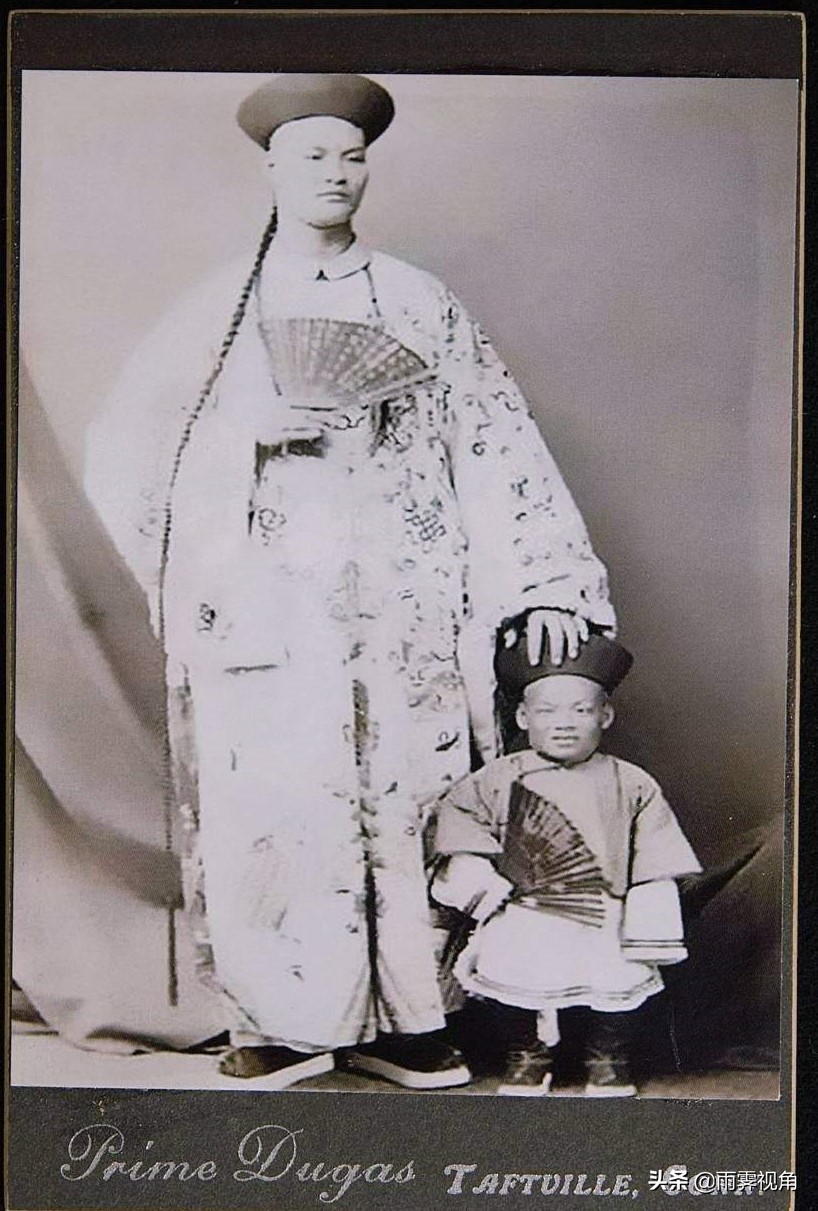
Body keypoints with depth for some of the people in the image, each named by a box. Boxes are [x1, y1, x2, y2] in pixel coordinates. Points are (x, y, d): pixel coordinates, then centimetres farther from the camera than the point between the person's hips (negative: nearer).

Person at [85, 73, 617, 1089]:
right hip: (265, 605, 0)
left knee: (404, 803, 0)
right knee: (268, 806, -4)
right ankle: (278, 1021, 8)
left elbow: (496, 438, 5)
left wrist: (548, 580, -4)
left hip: (398, 607, 1)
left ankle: (399, 1018, 11)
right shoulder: (219, 310, 13)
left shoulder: (420, 306, 13)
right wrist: (249, 424, -6)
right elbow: (124, 443, 9)